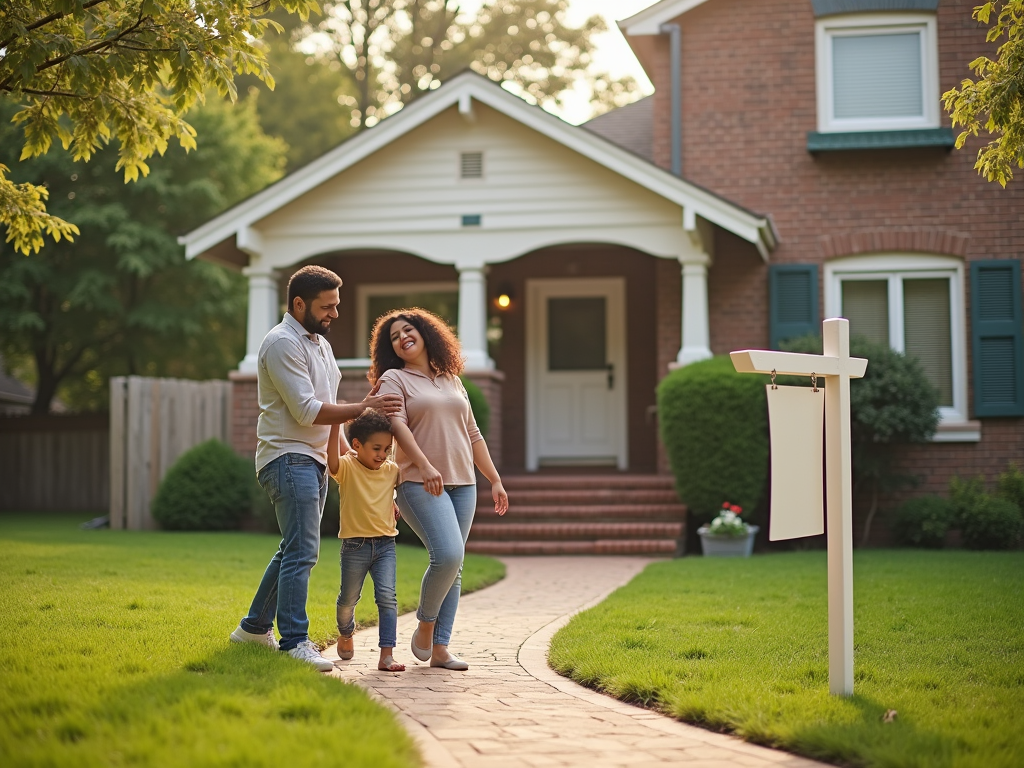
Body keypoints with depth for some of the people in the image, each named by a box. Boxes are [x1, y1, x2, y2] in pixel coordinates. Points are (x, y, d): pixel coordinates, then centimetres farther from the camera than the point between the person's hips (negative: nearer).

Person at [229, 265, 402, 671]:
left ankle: (255, 626, 26)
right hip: (288, 458, -10)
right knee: (302, 551, -15)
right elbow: (307, 410, -19)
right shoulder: (282, 343, -14)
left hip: (314, 459, 10)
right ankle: (294, 642, -14)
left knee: (294, 550, 15)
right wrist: (363, 409, -17)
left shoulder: (319, 342, 17)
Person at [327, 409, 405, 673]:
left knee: (387, 597, -10)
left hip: (385, 544, 2)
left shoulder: (392, 470, 4)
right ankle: (345, 634, 44)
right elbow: (331, 459, -33)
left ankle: (387, 655, -12)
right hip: (355, 545, -2)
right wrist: (336, 424, -40)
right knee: (348, 599, 13)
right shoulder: (347, 467, -10)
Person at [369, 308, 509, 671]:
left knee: (453, 567, 1)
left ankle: (439, 648, 4)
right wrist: (425, 466, -27)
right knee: (447, 555, -22)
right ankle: (425, 625, 1)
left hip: (462, 484, 6)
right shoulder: (393, 379, 3)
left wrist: (495, 480, 17)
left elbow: (473, 435, 22)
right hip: (420, 484, -6)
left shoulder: (452, 382, 20)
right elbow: (397, 424, -13)